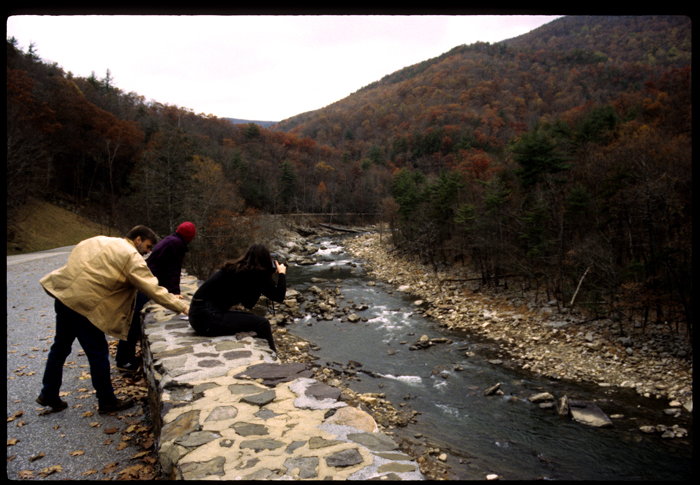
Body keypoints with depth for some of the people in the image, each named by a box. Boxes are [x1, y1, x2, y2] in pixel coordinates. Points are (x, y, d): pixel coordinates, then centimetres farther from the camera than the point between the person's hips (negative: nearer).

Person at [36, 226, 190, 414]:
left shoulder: (100, 240, 17)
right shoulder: (132, 257, -8)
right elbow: (153, 289, -13)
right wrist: (182, 307, -11)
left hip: (63, 295, 9)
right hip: (84, 305, -9)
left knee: (61, 347, 22)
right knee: (98, 353, 4)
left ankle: (49, 395, 38)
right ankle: (107, 402, 17)